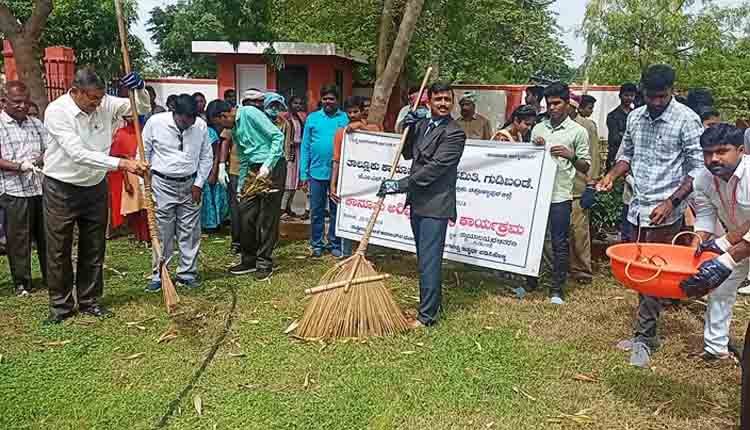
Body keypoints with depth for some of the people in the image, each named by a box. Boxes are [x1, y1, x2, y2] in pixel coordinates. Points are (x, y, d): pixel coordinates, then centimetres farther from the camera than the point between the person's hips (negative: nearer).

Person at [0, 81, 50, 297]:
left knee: (46, 235, 9)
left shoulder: (36, 123, 14)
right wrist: (19, 166, -22)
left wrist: (37, 160, -10)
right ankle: (21, 283, 14)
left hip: (41, 188, 4)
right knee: (18, 239, 2)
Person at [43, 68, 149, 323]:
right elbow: (78, 154, -29)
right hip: (61, 189, -4)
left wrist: (140, 88, -21)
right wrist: (122, 163, -35)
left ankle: (90, 301, 25)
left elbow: (142, 108, 1)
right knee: (59, 251, 6)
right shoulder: (56, 111, -20)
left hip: (95, 187, 4)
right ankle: (60, 306, 21)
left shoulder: (105, 104, -7)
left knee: (93, 250, 11)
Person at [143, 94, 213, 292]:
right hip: (163, 184, -2)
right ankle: (159, 275, 13)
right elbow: (144, 154, -1)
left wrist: (199, 184, 0)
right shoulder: (155, 122, -9)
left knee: (190, 232, 5)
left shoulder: (201, 125, -4)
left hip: (190, 185, 2)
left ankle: (187, 274, 17)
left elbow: (206, 157, 6)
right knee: (162, 233, 1)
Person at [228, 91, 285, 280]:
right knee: (245, 215, 8)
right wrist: (240, 186, 19)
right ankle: (249, 260, 22)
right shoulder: (235, 128, 15)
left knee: (267, 217, -1)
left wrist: (267, 166, -21)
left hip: (272, 167, -9)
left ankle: (264, 263, 11)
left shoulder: (249, 112, -11)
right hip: (254, 170, 9)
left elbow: (278, 136, -16)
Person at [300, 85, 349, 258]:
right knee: (316, 211, 8)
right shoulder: (312, 118, 5)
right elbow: (305, 146, 5)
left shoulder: (345, 118, 2)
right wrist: (304, 173, 0)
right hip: (317, 172, 1)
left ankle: (334, 244, 19)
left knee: (337, 210, 8)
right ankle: (317, 244, 19)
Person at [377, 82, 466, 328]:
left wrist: (400, 185, -21)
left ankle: (427, 315, 5)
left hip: (435, 205, -8)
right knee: (424, 259, 18)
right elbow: (409, 155, 20)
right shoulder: (422, 124, 11)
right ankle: (432, 302, 33)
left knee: (429, 260, -4)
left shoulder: (454, 133, -14)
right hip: (418, 201, 8)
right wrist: (409, 129, 2)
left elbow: (434, 168, -21)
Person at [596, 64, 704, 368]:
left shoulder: (686, 120, -10)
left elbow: (698, 169, -10)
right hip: (638, 207, 6)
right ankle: (646, 332, 24)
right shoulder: (635, 117, 8)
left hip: (665, 213, -6)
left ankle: (644, 338, 9)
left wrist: (671, 201, -19)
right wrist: (611, 175, 1)